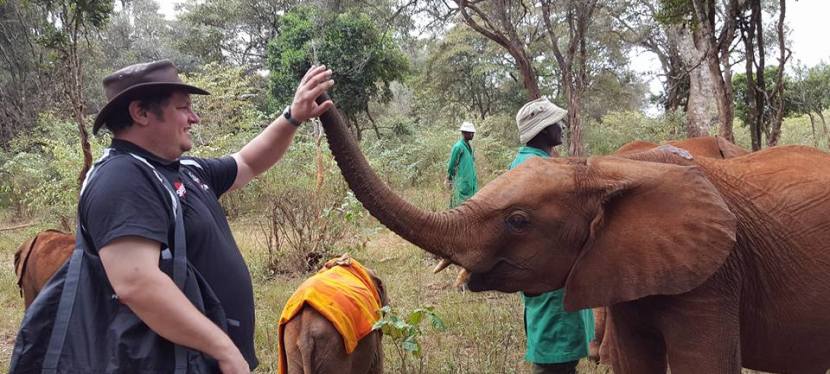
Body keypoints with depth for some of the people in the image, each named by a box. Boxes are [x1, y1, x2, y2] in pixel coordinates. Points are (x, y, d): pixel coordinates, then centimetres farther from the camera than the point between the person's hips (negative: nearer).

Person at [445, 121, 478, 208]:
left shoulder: (469, 146, 11)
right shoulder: (458, 146, -14)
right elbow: (452, 164, -8)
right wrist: (450, 180, -2)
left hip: (470, 182, 8)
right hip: (461, 182, -8)